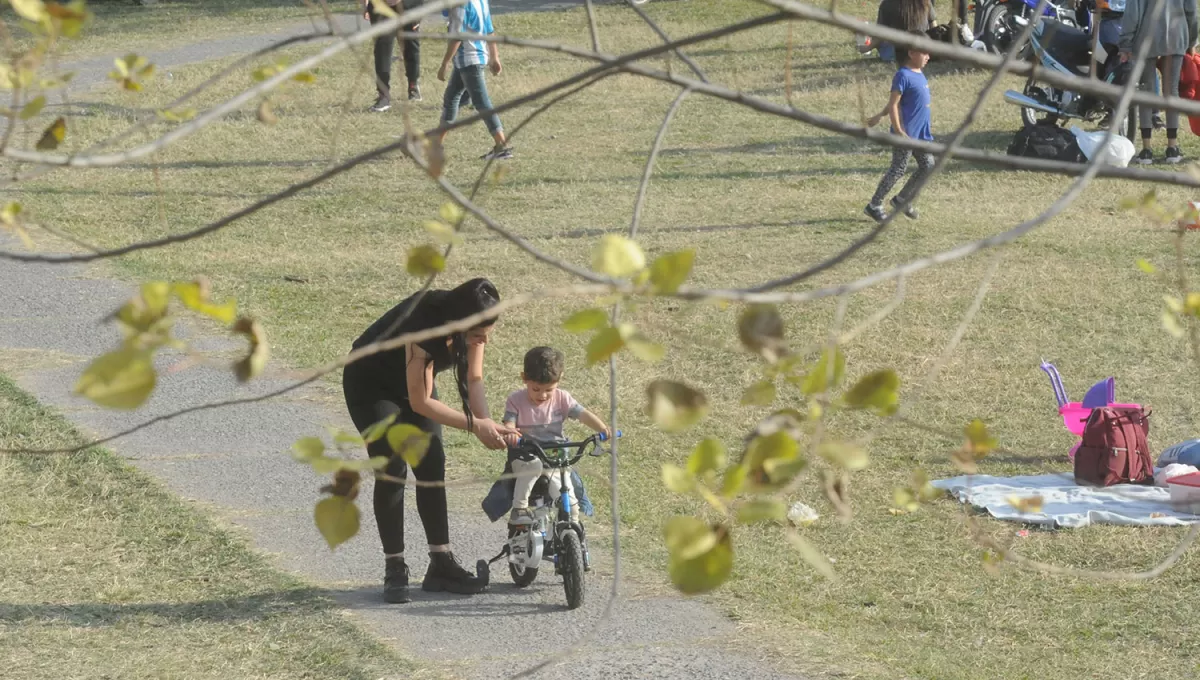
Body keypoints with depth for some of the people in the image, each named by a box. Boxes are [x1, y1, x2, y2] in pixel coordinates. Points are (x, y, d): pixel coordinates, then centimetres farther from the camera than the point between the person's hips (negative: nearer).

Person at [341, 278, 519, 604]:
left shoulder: (473, 324, -22)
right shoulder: (425, 324, -41)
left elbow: (473, 379, -10)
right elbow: (421, 402, -34)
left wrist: (486, 423, -27)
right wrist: (476, 425, -34)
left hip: (412, 381, 6)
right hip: (370, 385, -6)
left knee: (432, 465, -3)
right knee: (392, 470, -14)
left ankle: (441, 565, 1)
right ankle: (394, 570, -8)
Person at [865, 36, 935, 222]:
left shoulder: (919, 74, 11)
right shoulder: (903, 76, -16)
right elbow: (894, 104, -19)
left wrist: (880, 116, 23)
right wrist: (899, 131, -23)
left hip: (921, 133, 9)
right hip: (906, 133, -9)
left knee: (928, 165, 9)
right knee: (898, 169, -3)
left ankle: (902, 199, 22)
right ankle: (874, 205, 7)